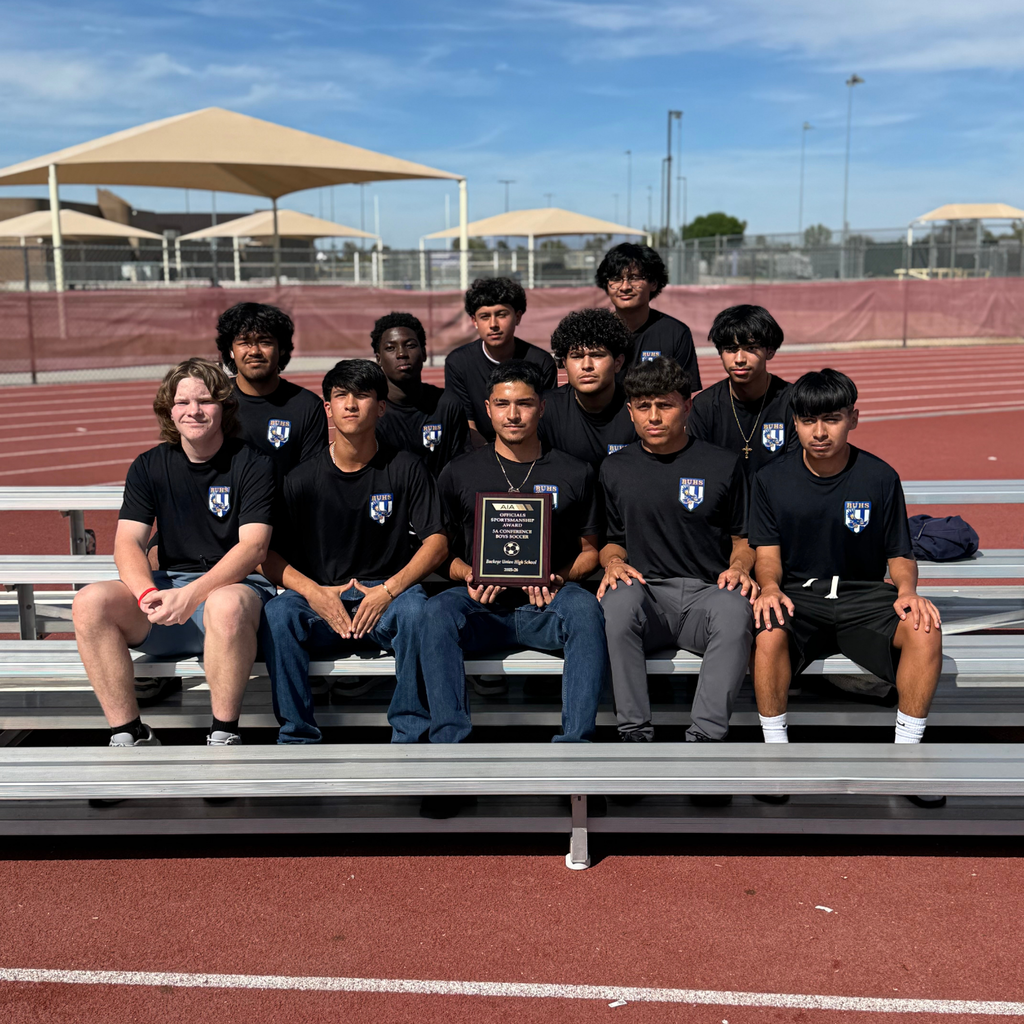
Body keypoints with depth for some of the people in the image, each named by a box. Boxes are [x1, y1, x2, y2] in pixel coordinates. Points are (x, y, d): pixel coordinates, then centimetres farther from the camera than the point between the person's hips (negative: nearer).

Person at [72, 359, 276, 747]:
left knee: (227, 606, -40)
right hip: (168, 584, 4)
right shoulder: (149, 467, 10)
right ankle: (128, 733, -13)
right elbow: (127, 543, 1)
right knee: (90, 602, -23)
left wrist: (194, 593, -26)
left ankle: (223, 735, -22)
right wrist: (148, 595, -21)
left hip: (233, 584, -4)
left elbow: (253, 546, -12)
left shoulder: (252, 465, -1)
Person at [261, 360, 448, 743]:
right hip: (321, 601, 1)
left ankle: (411, 737, -21)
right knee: (278, 612, -30)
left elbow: (436, 542, 0)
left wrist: (389, 589, -15)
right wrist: (313, 592, -14)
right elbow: (269, 553, 5)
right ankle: (298, 737, -20)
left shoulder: (406, 469, 5)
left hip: (388, 598, -1)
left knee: (415, 609, -34)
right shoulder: (302, 479, 7)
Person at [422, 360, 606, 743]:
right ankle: (449, 741, -33)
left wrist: (560, 578, -6)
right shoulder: (458, 474, 13)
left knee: (584, 607, -34)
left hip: (547, 605, 0)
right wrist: (469, 576, -7)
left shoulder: (574, 474, 13)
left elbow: (589, 550, 15)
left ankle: (575, 741, -35)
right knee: (436, 611, -32)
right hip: (482, 606, 0)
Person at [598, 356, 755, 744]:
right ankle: (634, 731, -29)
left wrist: (739, 566, -6)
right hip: (648, 598, 1)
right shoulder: (615, 469, 15)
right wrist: (613, 562, 0)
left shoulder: (723, 465, 11)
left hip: (706, 593, -1)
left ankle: (705, 734, -33)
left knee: (734, 609, -37)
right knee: (619, 598, -36)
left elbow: (743, 539, 16)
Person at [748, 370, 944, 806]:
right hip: (797, 594, -1)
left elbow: (899, 554, 8)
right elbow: (767, 551, 2)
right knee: (769, 634, -35)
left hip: (864, 594, 1)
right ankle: (776, 748, -14)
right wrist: (769, 586, -21)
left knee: (926, 631, -28)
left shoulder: (880, 478, 4)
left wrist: (907, 590, -14)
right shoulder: (772, 479, 4)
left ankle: (905, 751, -10)